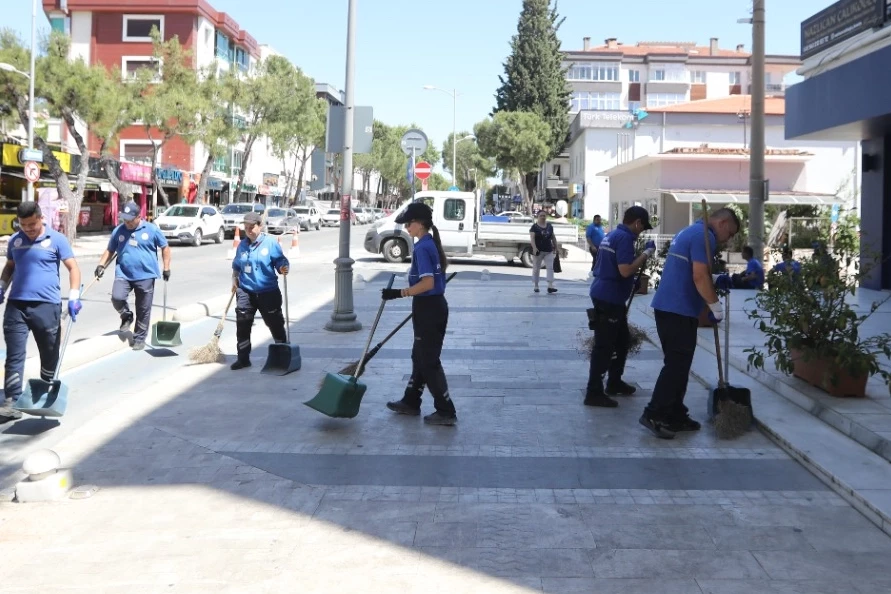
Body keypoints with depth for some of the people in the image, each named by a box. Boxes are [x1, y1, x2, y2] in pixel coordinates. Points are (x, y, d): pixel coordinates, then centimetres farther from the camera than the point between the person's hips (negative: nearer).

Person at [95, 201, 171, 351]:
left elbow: (165, 247, 6)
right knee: (116, 298, -22)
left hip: (145, 276, -2)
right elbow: (110, 251, 13)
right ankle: (126, 316, 9)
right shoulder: (118, 231, 4)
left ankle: (139, 338, 19)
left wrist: (166, 268, 3)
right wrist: (101, 265, -2)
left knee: (143, 310, 4)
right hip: (123, 274, 2)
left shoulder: (152, 229, -3)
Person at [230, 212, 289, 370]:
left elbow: (280, 261, -6)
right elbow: (236, 265, 21)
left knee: (276, 324, 5)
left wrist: (283, 269, -27)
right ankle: (243, 358, 10)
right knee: (242, 326, 0)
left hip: (268, 292, -4)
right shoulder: (242, 245, 10)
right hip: (245, 292, 4)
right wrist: (234, 277, 6)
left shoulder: (271, 242, -6)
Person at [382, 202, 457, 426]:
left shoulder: (422, 247, -19)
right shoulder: (431, 243, 10)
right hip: (434, 306, 10)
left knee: (429, 361, -2)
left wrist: (398, 293, -25)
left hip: (428, 309, -10)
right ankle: (411, 402, 32)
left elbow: (427, 283, -27)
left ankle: (446, 412, 3)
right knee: (420, 356, 19)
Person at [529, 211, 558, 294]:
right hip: (538, 251, -4)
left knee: (550, 267, -7)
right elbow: (532, 238, -15)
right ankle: (535, 286, 16)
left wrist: (555, 247, 18)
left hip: (548, 251, 4)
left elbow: (553, 237, 17)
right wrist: (534, 247, -29)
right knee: (536, 269, 6)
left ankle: (550, 286, -12)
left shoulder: (549, 226, 9)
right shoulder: (534, 227, -5)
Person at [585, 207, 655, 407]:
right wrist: (646, 254, -16)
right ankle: (594, 392, -3)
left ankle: (614, 382, 29)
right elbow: (625, 270, -25)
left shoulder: (612, 234, 14)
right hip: (609, 297, -10)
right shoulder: (625, 238, -17)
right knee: (604, 345, -6)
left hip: (606, 295, 10)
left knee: (622, 341, 20)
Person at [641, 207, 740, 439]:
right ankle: (654, 414, -7)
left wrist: (715, 283, 19)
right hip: (679, 309, -10)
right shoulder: (704, 236, -12)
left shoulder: (690, 231, 20)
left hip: (668, 306, 10)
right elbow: (699, 276, -20)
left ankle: (674, 416, 17)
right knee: (677, 364, -7)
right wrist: (716, 306, -12)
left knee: (677, 363, 13)